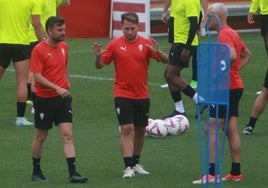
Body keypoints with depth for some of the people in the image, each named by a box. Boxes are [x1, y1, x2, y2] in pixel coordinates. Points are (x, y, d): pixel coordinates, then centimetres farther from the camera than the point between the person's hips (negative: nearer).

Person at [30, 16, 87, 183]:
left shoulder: (64, 46, 6)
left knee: (67, 134, -7)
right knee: (41, 136, 8)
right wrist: (57, 88, -26)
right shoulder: (39, 50, -13)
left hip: (62, 97, 4)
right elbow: (37, 76, -18)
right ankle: (36, 171, 24)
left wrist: (66, 81, 12)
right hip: (44, 99, -4)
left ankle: (73, 173, -12)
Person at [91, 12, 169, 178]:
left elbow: (166, 60, -8)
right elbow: (100, 65, 1)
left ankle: (136, 163, 29)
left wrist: (157, 51, -28)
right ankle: (128, 167, -13)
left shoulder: (146, 44, -2)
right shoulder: (115, 45, -3)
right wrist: (98, 56, -21)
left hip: (142, 95, 2)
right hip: (123, 95, -2)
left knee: (140, 130, 12)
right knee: (127, 129, -12)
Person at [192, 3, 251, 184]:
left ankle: (212, 172, -12)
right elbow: (247, 54, 27)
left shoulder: (224, 35, -16)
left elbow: (232, 55, -33)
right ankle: (236, 172, 14)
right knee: (232, 130, 11)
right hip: (236, 86, 10)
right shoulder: (232, 33, 15)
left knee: (211, 128, -9)